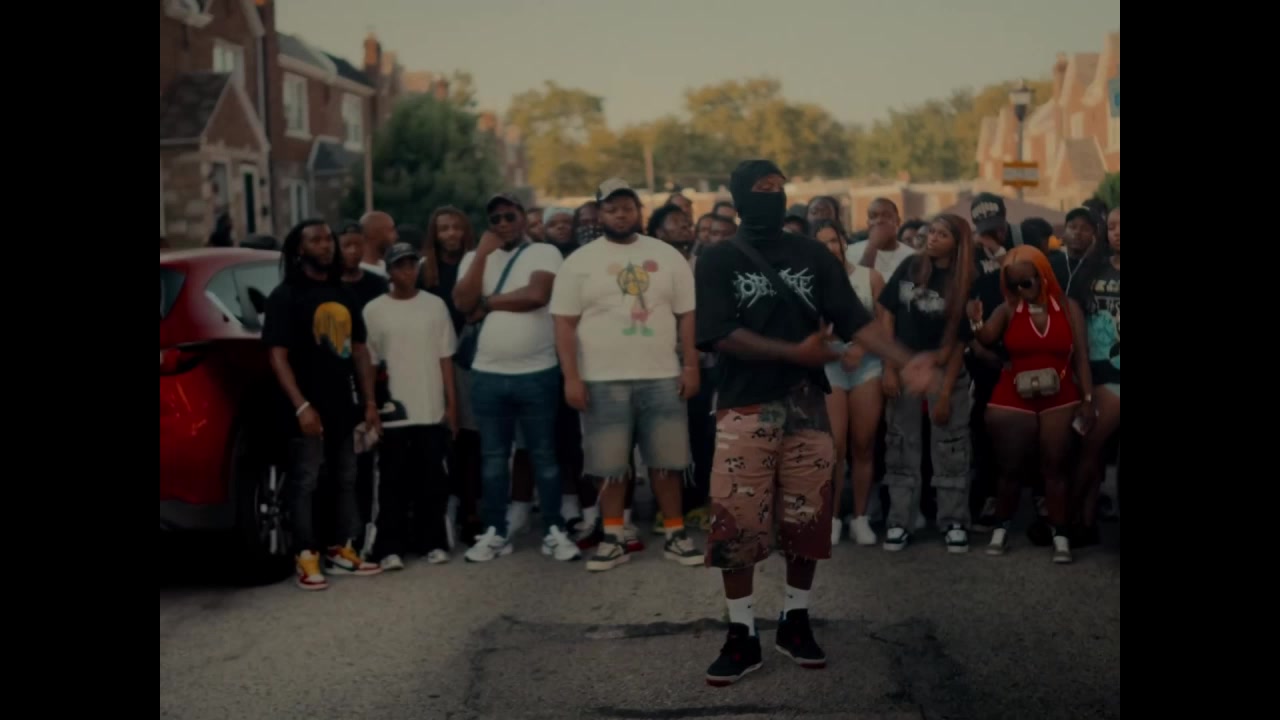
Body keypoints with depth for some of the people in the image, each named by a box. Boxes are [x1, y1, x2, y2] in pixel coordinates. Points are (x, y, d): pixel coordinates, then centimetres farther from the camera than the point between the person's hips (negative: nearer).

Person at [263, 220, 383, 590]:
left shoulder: (343, 294, 13)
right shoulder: (285, 296, -7)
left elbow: (359, 350, 17)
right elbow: (278, 356, -13)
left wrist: (369, 401, 10)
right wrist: (301, 406, -21)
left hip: (342, 406, 7)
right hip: (308, 409, -7)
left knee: (347, 480, 12)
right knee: (304, 484, -2)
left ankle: (343, 551, 22)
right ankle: (306, 558, 3)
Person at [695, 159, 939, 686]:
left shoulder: (814, 256, 5)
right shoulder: (718, 261, -2)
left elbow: (855, 320, -2)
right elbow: (719, 335, -13)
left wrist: (905, 361, -18)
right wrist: (796, 353, -16)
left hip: (806, 408, 3)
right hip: (745, 411, -3)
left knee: (807, 520, 8)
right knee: (735, 525, -3)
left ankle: (795, 623, 24)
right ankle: (742, 636, 9)